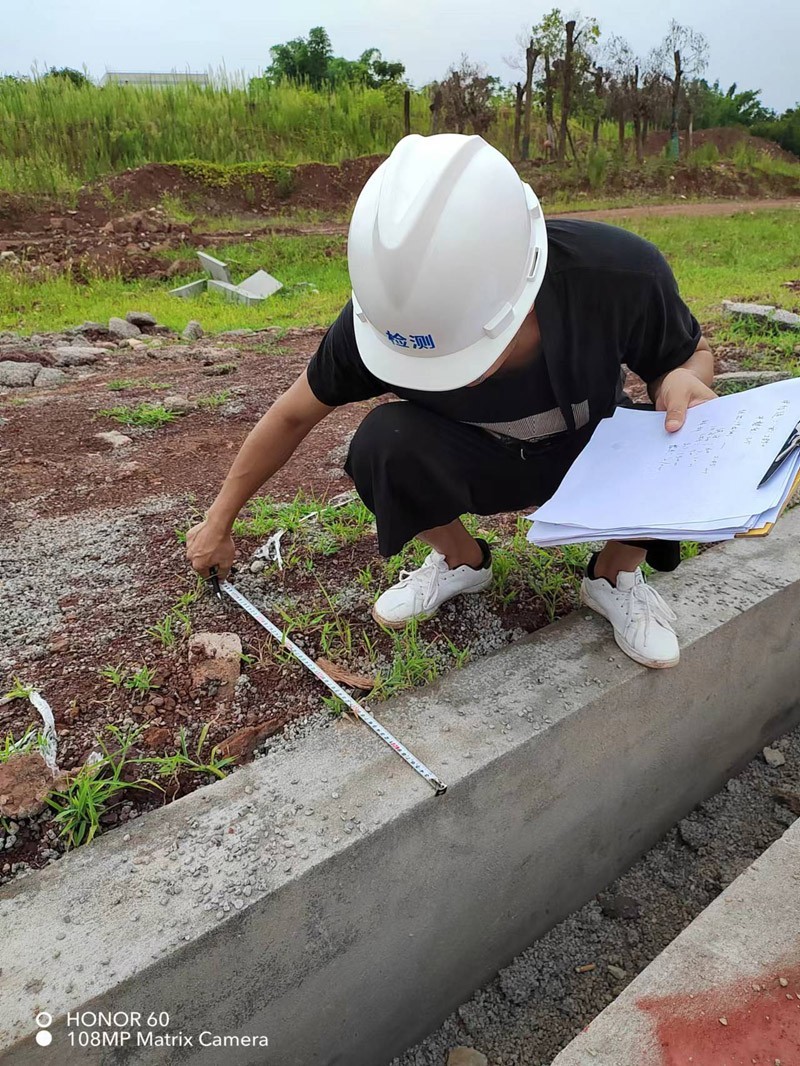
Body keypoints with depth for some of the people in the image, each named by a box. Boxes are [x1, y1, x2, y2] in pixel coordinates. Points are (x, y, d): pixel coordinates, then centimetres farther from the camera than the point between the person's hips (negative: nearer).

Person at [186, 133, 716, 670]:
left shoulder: (619, 273, -33)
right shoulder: (385, 314, -30)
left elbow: (693, 354, -10)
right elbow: (295, 414, -13)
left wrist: (683, 381, -36)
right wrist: (220, 521, -3)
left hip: (596, 452, 0)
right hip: (480, 461, 1)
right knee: (383, 442, -30)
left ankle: (617, 575, 0)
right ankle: (460, 561, 2)